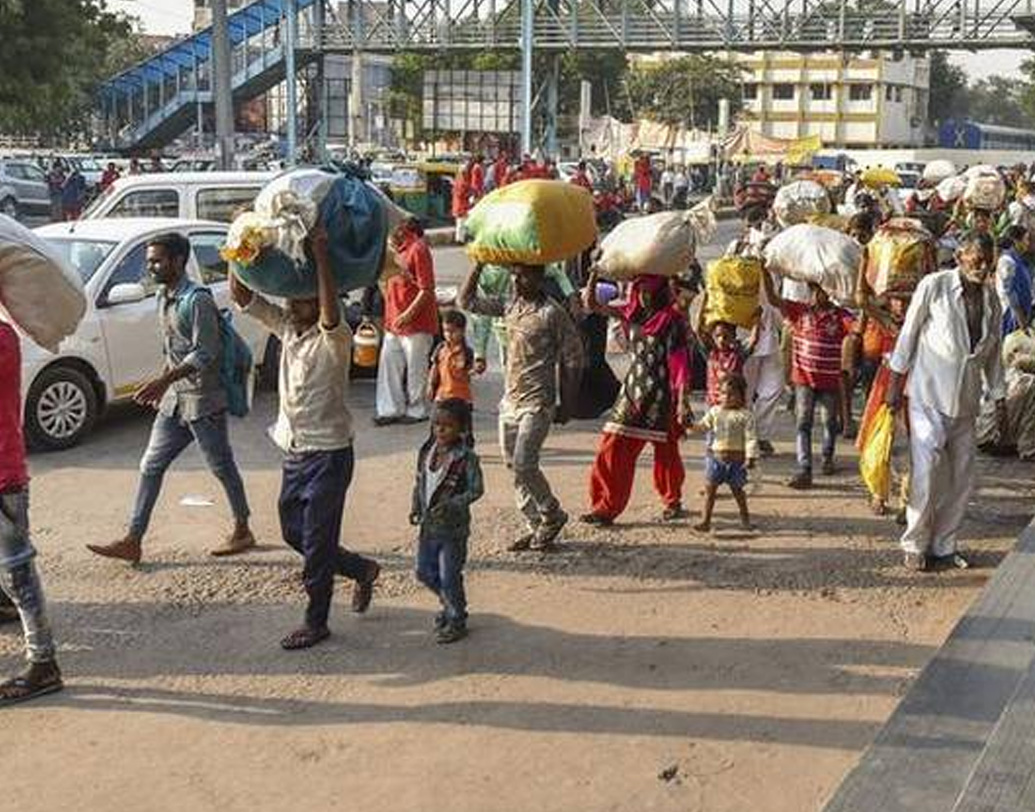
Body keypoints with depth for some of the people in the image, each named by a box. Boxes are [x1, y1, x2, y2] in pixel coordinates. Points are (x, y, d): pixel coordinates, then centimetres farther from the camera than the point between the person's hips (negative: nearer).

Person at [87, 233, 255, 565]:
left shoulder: (197, 300, -17)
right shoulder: (164, 298, 10)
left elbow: (205, 353, -23)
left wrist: (163, 381, -28)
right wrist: (163, 383, 19)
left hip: (203, 399, -9)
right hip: (175, 399, 9)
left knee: (222, 467, 5)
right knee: (151, 466, 6)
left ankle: (243, 531, 22)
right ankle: (132, 541, 10)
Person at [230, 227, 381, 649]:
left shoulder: (334, 340, -16)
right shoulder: (286, 327, 4)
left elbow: (332, 315, -40)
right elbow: (241, 295, 2)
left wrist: (321, 254, -40)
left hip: (329, 453, -8)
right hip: (294, 452, 8)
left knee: (317, 542, 0)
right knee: (293, 532, 17)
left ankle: (316, 623, 14)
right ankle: (362, 569, 35)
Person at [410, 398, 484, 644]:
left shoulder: (466, 457, -15)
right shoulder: (427, 452, 3)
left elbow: (476, 490, -15)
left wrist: (451, 505, -26)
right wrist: (416, 507, 0)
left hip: (453, 527, -7)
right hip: (428, 525, 7)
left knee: (449, 577, 0)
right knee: (424, 571, 15)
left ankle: (457, 621, 19)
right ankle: (450, 605, 38)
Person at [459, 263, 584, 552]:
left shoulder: (552, 313, -10)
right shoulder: (509, 307, 9)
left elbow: (573, 359, -7)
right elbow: (468, 301, 13)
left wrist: (566, 405, -7)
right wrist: (479, 266, 4)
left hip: (537, 403, -7)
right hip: (509, 400, 7)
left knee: (523, 465, -13)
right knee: (514, 468, 8)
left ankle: (552, 515, 10)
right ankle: (535, 526, 18)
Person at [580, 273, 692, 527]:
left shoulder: (672, 320, -7)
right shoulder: (632, 314, 8)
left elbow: (681, 362, -12)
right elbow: (591, 303, 10)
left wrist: (682, 401, -17)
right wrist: (595, 274, -4)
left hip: (661, 395, -5)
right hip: (634, 390, 5)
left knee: (666, 451, 7)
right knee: (614, 448, -3)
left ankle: (673, 501, 29)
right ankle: (607, 507, 2)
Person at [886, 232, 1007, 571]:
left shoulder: (991, 299, 7)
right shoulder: (934, 286, -8)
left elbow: (993, 354, 16)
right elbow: (909, 333, -3)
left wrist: (999, 399, 16)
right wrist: (896, 382, -3)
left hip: (966, 400, 5)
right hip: (929, 394, -5)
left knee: (961, 477, 6)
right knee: (926, 471, -9)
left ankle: (944, 545, 18)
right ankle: (915, 545, 4)